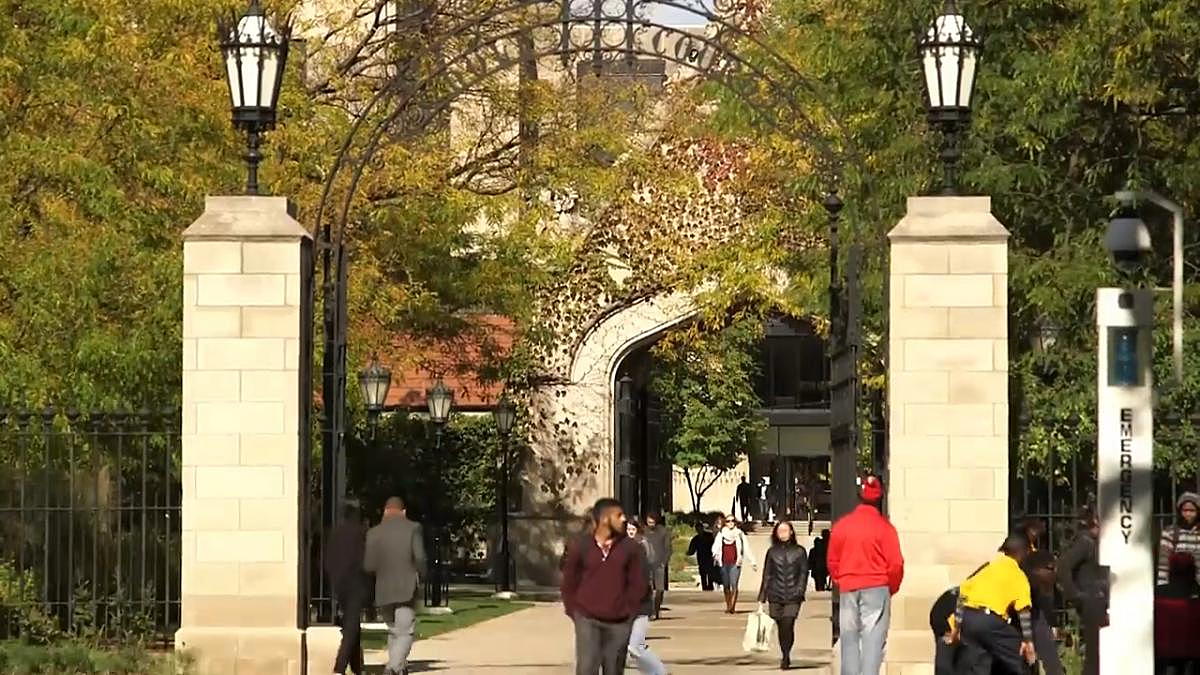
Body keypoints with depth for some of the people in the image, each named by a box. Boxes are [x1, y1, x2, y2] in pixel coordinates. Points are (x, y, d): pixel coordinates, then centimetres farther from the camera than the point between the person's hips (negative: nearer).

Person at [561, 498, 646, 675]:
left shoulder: (630, 548, 1)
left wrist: (628, 612, 0)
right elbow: (569, 584, 7)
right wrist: (575, 613, 1)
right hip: (587, 621, -2)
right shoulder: (580, 547, -1)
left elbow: (638, 585, 5)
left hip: (618, 624, 2)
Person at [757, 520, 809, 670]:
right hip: (775, 596, 2)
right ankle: (785, 657, 18)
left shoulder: (799, 551, 6)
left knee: (788, 625, -14)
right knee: (781, 627, 6)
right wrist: (761, 597, 6)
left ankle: (785, 657, -9)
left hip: (792, 596, -2)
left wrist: (800, 591, -6)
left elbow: (804, 573, 6)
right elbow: (766, 575, 11)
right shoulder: (772, 552, 10)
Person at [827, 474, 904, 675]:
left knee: (849, 639, 11)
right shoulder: (884, 526, -7)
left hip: (847, 589, 3)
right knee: (873, 639, -4)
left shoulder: (842, 524, 1)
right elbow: (896, 564, -8)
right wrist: (891, 588, 9)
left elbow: (832, 560, 6)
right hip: (876, 588, -3)